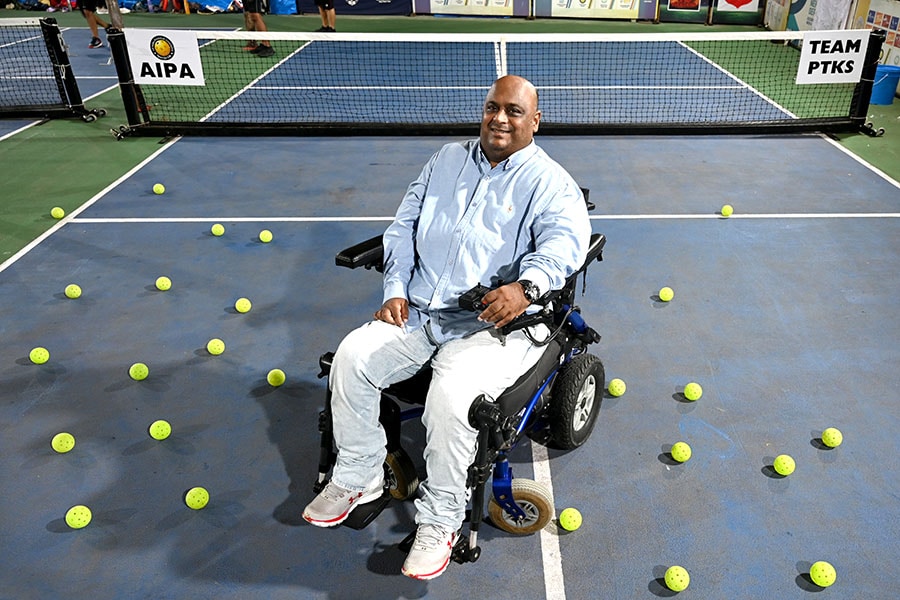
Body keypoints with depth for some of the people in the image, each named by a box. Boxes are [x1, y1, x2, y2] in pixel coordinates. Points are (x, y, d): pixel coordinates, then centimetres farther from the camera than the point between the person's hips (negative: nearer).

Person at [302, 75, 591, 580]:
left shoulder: (550, 182, -1)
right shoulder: (448, 160, 16)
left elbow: (563, 241, -20)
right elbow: (405, 226, 17)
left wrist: (525, 286, -41)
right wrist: (395, 289, 4)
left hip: (496, 325, -5)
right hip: (418, 311, 6)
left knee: (451, 396, -31)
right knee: (352, 356, -14)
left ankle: (440, 522, -7)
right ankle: (357, 478, 8)